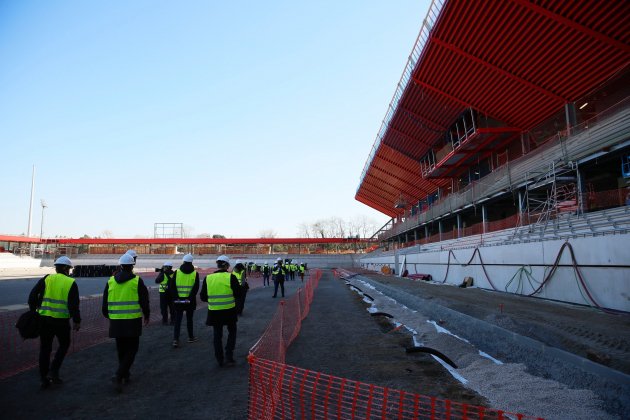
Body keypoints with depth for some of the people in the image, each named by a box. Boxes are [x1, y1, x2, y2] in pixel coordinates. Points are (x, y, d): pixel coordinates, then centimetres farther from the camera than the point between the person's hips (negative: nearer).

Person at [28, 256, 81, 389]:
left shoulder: (46, 279, 4)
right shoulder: (71, 283, -3)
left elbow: (32, 296, -1)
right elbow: (74, 305, -8)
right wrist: (77, 321, 0)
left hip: (44, 319, 3)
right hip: (61, 321, -3)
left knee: (45, 348, 13)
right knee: (64, 344, 18)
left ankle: (44, 378, 18)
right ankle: (54, 371, 7)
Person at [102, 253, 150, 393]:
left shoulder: (111, 281, 5)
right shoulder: (137, 281, -7)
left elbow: (105, 302, 12)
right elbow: (144, 301, -5)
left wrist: (108, 316, 29)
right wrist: (147, 316, 11)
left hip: (116, 321, 4)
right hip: (133, 321, -4)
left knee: (121, 349, 18)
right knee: (131, 349, 4)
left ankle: (125, 375, 30)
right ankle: (119, 376, -12)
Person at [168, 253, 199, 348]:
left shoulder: (177, 272, -1)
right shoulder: (195, 273, -3)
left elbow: (171, 286, -4)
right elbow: (196, 288, -10)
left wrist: (175, 297, -4)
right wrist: (190, 298, -10)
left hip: (178, 300, 0)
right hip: (190, 301, 0)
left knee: (178, 320, 5)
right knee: (189, 319, 14)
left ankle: (175, 339, -4)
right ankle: (191, 337, 25)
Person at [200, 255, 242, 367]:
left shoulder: (208, 278, -3)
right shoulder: (231, 277, -10)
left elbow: (203, 297, 3)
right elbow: (238, 294, -8)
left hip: (214, 311, 2)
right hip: (229, 310, -2)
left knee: (217, 335, 16)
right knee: (232, 332, 19)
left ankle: (220, 360, 21)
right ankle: (229, 356, 11)